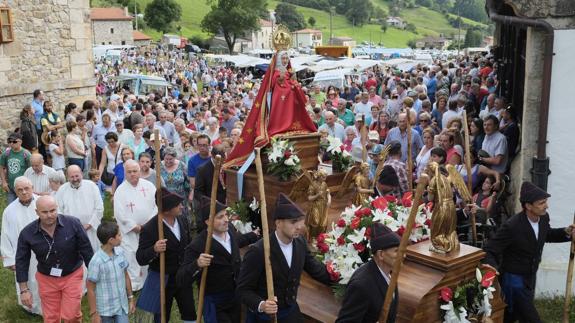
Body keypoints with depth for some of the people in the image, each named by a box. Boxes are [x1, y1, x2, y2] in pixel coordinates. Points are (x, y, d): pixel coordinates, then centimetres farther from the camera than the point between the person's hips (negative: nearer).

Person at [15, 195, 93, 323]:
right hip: (46, 279, 2)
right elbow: (22, 261, -4)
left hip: (72, 275, -2)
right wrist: (24, 290, -4)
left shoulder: (73, 224, -20)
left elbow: (86, 250, -11)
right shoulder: (27, 233, -15)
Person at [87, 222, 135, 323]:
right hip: (105, 310, -4)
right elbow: (90, 288, -14)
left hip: (122, 306, 4)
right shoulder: (97, 261, -21)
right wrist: (94, 313, -10)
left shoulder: (120, 253, -4)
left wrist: (131, 298, 14)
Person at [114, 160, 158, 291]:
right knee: (130, 257, -5)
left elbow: (157, 205, 0)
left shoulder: (149, 186, 1)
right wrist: (135, 227, -11)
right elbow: (120, 213, -10)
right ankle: (133, 285, 3)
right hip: (130, 231, -2)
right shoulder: (121, 190, -6)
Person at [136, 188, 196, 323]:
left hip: (183, 277, 5)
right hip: (162, 280, -5)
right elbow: (140, 259, -21)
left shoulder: (181, 221, -4)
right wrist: (154, 250, -40)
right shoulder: (150, 229, -22)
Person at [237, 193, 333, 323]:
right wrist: (261, 305, -34)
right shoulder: (258, 251, -24)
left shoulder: (300, 242, -6)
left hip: (292, 311, 6)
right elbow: (243, 289, -18)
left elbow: (316, 269, 4)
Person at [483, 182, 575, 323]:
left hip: (530, 277, 7)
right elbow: (490, 250, -25)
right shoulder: (512, 226, -30)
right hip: (513, 279, -7)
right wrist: (490, 265, -46)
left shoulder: (543, 217, -8)